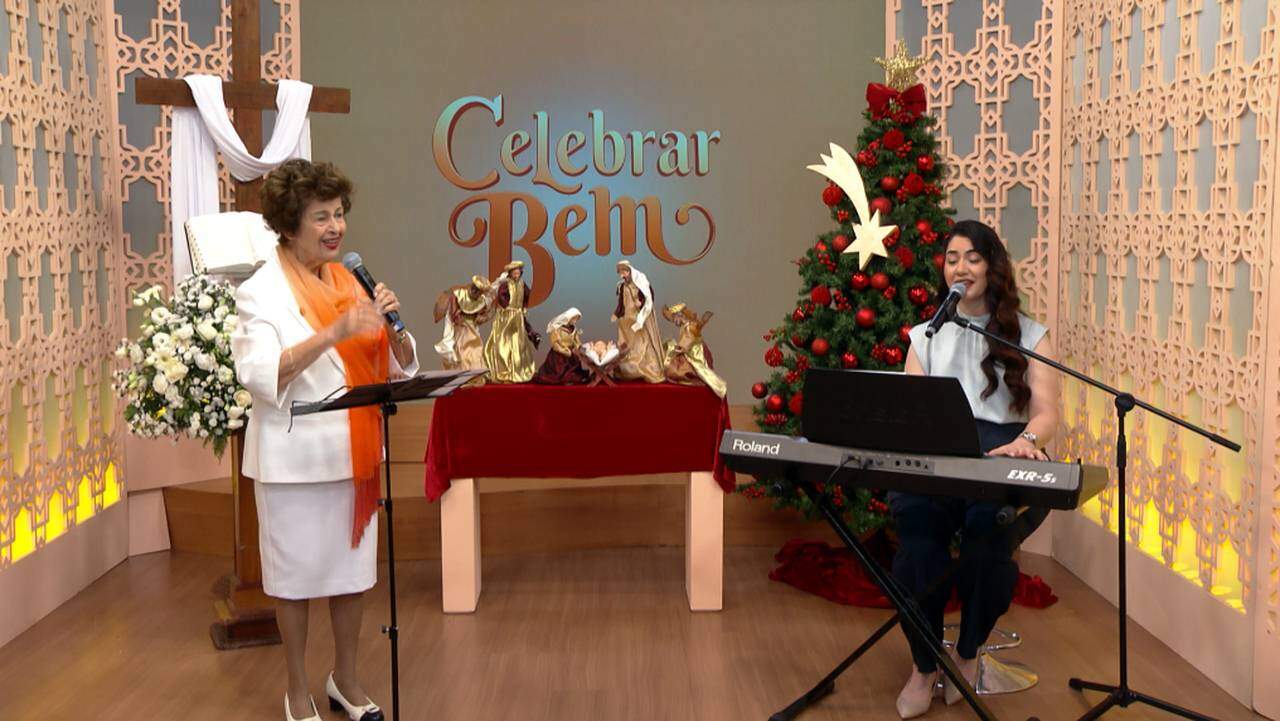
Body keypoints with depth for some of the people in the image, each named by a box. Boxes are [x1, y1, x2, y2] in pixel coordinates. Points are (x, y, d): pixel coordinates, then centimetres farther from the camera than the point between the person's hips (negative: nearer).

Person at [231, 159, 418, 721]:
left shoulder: (351, 282, 7)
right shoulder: (261, 292, -9)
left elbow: (401, 366, 7)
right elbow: (260, 375, -23)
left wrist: (391, 325, -14)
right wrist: (333, 333, -33)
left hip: (354, 451, 5)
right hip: (296, 457, -5)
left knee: (354, 567, 14)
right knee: (296, 572, 8)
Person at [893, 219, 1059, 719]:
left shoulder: (1029, 336, 13)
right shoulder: (926, 335, 21)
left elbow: (1046, 412, 2)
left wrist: (1026, 440, -22)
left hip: (1000, 452, -1)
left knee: (986, 520, -36)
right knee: (914, 513, -34)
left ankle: (968, 651, -10)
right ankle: (924, 664, -20)